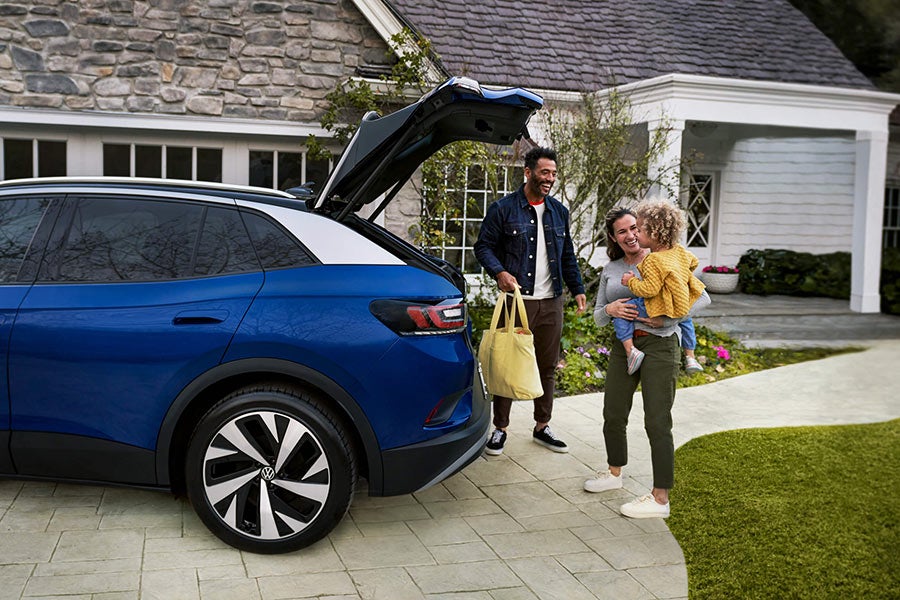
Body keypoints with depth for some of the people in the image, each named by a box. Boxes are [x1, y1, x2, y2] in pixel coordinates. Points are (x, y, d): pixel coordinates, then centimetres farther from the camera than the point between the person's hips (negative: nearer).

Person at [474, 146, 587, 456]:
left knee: (548, 366, 10)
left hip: (551, 303, 5)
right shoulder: (503, 209, -4)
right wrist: (499, 272, -20)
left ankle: (542, 427, 23)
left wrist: (577, 288, 12)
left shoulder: (559, 211, 13)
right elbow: (483, 246, -3)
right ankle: (500, 429, 11)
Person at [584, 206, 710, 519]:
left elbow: (702, 297, -6)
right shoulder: (610, 270, 11)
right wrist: (610, 310, -10)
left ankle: (660, 498, 3)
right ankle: (614, 473, 36)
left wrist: (665, 318, -18)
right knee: (613, 416, 13)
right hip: (622, 346, 6)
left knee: (657, 423, -4)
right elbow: (597, 316, 14)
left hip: (658, 344, -6)